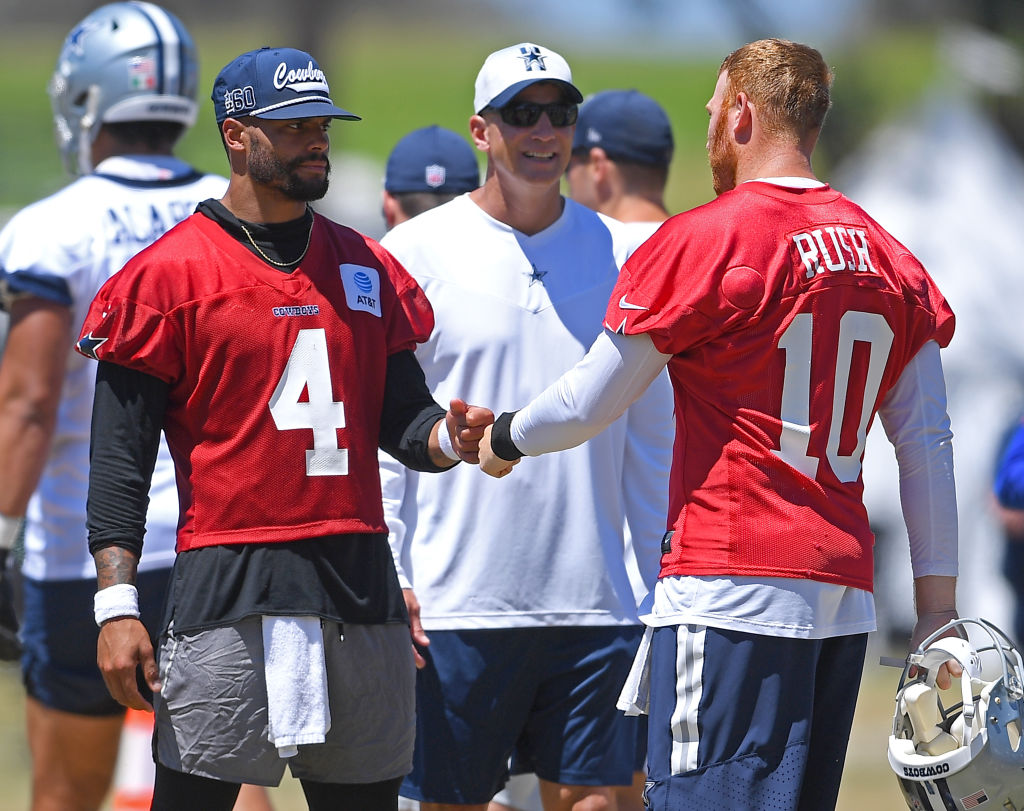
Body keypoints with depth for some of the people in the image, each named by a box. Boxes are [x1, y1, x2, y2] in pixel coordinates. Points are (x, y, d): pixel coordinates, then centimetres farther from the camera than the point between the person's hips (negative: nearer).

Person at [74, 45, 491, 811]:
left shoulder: (366, 267, 14)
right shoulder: (170, 272, -2)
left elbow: (401, 418, 17)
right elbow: (120, 453, -4)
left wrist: (447, 439, -8)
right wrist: (116, 604, -12)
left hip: (359, 576, 5)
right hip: (228, 583, -5)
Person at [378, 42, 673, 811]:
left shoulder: (617, 255, 9)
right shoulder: (415, 253, 0)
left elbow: (652, 436, 14)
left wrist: (668, 585, 10)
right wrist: (388, 577, -8)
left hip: (594, 602, 2)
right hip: (454, 605, -2)